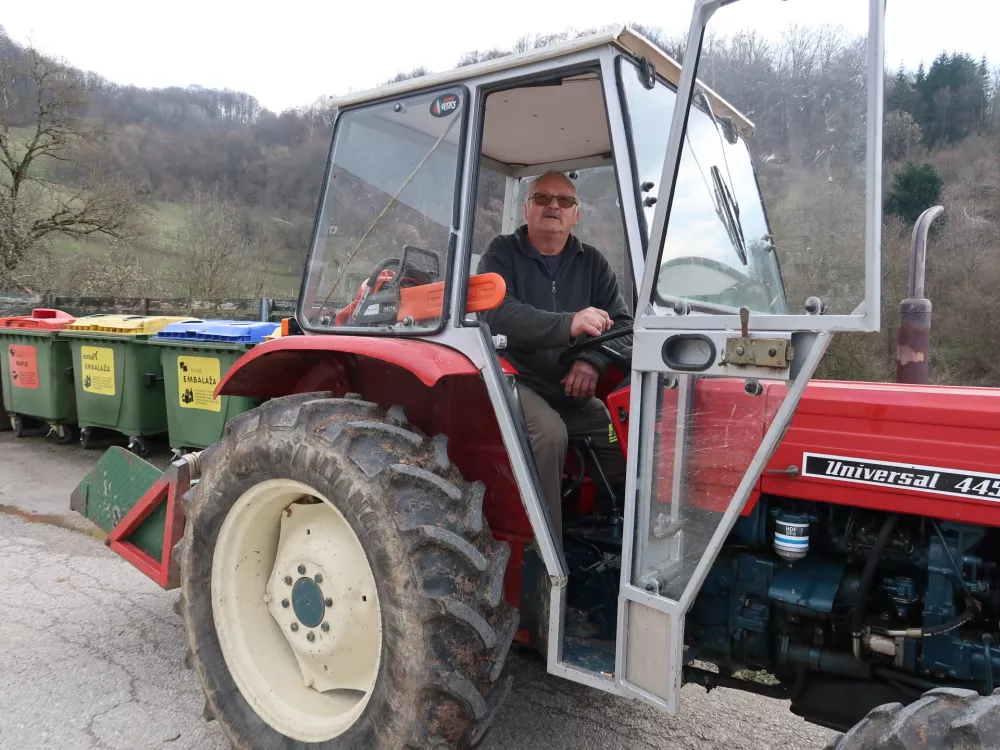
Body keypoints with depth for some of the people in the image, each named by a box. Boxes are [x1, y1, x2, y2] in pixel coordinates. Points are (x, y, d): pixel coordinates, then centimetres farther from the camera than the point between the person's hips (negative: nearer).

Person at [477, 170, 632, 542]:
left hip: (574, 393, 5)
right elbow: (498, 313, -18)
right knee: (549, 433, -32)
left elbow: (623, 324, 5)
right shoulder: (502, 253, 2)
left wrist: (594, 360, -18)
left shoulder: (592, 262, 13)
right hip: (516, 380, -4)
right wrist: (568, 324, -33)